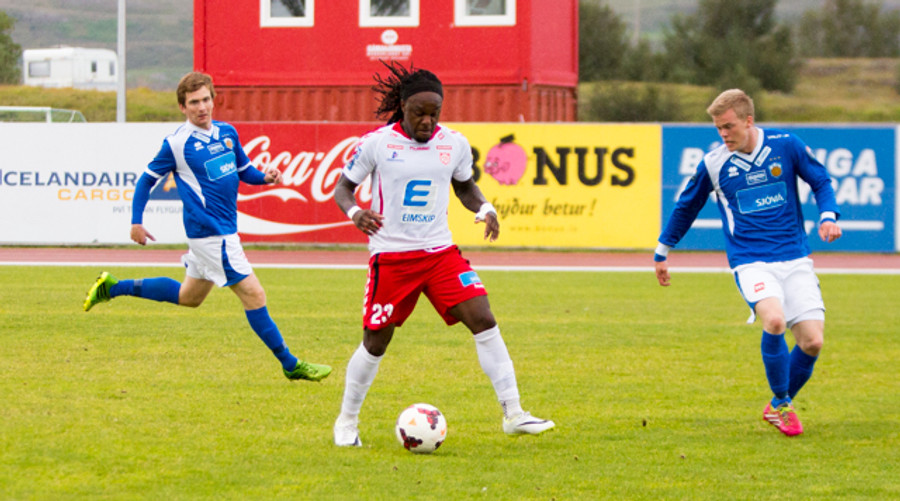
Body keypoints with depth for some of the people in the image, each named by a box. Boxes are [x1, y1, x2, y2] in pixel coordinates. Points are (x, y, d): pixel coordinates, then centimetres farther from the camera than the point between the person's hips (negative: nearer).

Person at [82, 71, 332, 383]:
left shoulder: (227, 133, 7)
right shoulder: (177, 144, -11)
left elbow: (244, 171, 18)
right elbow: (147, 180, 0)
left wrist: (265, 177, -3)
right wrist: (136, 222, -3)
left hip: (226, 230, 8)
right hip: (209, 233, -8)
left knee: (189, 297, 23)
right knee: (253, 295, -8)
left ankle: (113, 287, 34)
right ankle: (290, 364, 0)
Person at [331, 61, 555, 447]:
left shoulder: (454, 144, 3)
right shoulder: (376, 143, -7)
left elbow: (465, 186, 20)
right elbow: (343, 187, 2)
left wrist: (484, 209, -1)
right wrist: (354, 212, -20)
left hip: (440, 252, 3)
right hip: (391, 255, -3)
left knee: (484, 322, -12)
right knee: (376, 343, 3)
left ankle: (513, 414, -10)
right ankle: (347, 421, 23)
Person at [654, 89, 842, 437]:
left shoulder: (785, 146, -1)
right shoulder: (713, 163, -1)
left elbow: (821, 182, 12)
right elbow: (686, 207, 15)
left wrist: (828, 216, -7)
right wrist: (661, 253, 24)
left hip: (795, 258, 2)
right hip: (750, 261, -2)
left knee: (812, 342, -8)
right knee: (774, 320, -30)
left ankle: (778, 407, 19)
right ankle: (782, 404, -9)